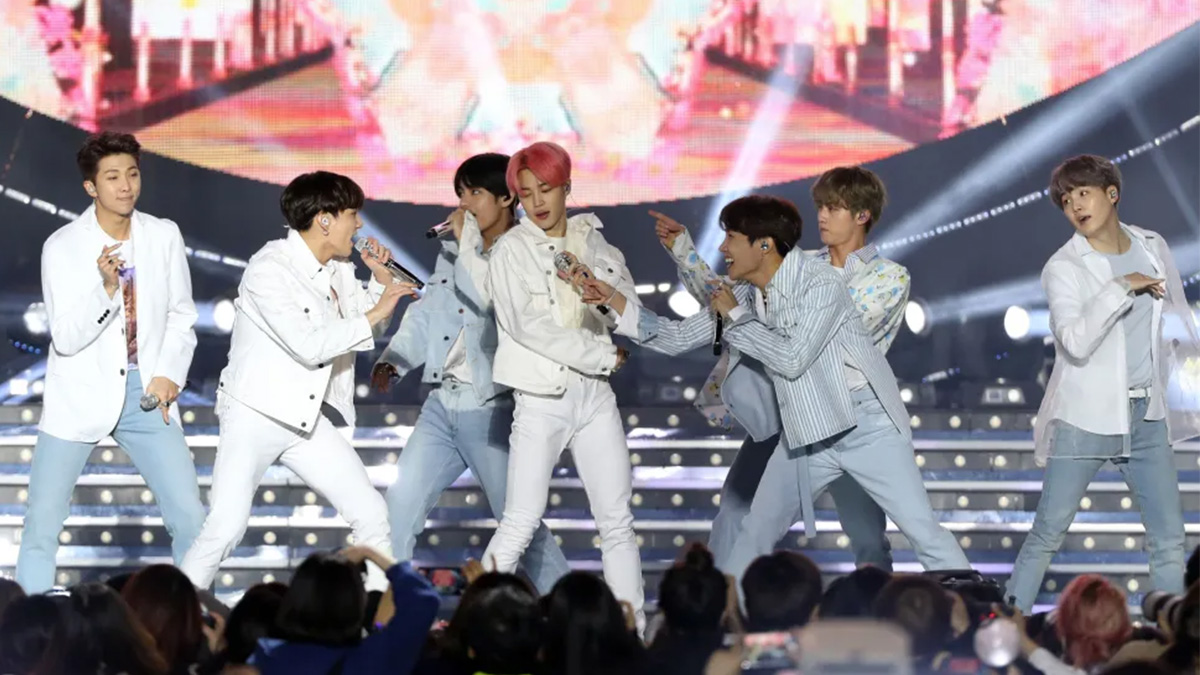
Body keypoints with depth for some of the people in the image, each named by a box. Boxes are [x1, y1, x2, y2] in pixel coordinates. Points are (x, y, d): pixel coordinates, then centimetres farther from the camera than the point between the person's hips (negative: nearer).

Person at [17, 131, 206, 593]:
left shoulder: (164, 237, 0)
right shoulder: (63, 246, -9)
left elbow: (181, 317, 9)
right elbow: (66, 338, -14)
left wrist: (170, 374, -6)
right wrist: (104, 286, -29)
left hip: (146, 395, 2)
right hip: (79, 398, -2)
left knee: (190, 520, -3)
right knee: (42, 524, -3)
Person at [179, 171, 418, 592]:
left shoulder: (339, 271, 6)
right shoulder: (269, 268, -17)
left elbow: (370, 330, 21)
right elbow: (309, 346, -26)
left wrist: (382, 278, 4)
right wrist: (375, 314, -19)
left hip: (308, 419, 8)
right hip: (253, 414, -8)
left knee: (373, 515, 3)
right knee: (226, 528, -18)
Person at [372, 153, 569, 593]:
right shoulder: (452, 253, 13)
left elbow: (486, 300, -25)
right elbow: (425, 315, 16)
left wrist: (468, 241, -15)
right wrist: (393, 362, 2)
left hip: (493, 410, -7)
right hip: (442, 406, 7)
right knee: (399, 507, 3)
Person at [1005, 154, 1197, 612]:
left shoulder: (1152, 248, 7)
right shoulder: (1064, 267, -8)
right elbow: (1075, 343, -23)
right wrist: (1121, 288, -25)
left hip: (1147, 415, 4)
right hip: (1085, 416, -4)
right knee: (1048, 533, -3)